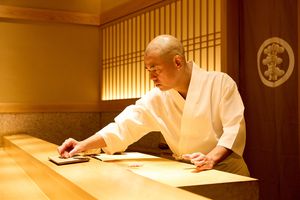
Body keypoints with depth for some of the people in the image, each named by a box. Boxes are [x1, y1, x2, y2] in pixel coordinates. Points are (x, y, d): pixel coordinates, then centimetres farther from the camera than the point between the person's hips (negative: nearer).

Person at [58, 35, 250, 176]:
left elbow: (235, 128, -16)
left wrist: (212, 158, -31)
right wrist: (84, 145, -13)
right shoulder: (156, 98, 1)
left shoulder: (220, 83, -10)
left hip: (226, 172, -3)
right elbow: (125, 126, -3)